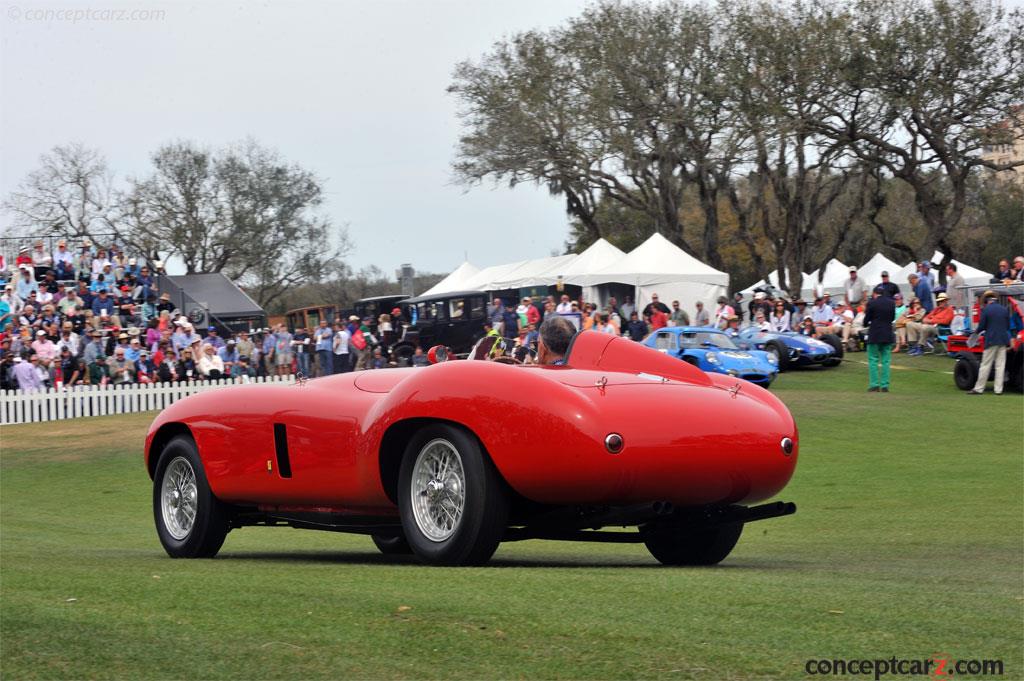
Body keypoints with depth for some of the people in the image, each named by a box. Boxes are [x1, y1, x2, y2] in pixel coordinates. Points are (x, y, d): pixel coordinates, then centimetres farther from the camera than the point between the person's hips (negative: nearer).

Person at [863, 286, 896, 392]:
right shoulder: (891, 303, 1)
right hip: (888, 335, 3)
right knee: (885, 361, 7)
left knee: (873, 360, 4)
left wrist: (866, 324, 17)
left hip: (874, 335, -3)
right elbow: (893, 317, 10)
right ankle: (885, 386, 4)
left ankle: (874, 385, -2)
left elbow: (866, 320, -5)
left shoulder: (872, 303, -10)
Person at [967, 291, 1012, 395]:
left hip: (991, 341, -4)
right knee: (1000, 365, 5)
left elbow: (981, 326, -8)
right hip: (1003, 341, 4)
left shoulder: (986, 309, -8)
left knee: (985, 365, 0)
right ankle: (998, 389, 4)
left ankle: (978, 388, 3)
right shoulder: (1005, 309, 6)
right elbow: (1008, 326, 12)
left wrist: (976, 331, 13)